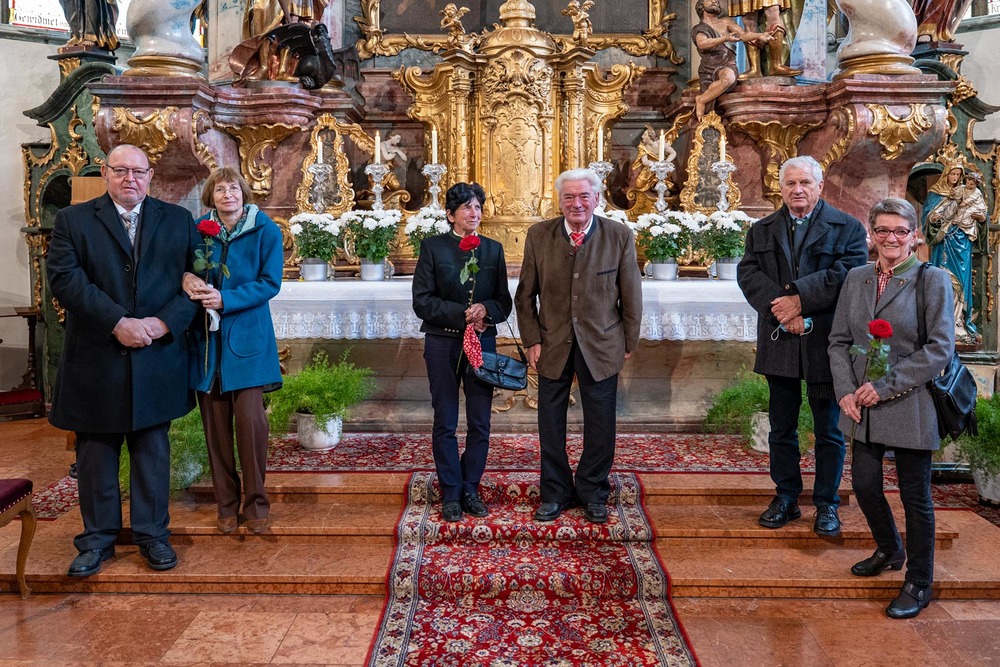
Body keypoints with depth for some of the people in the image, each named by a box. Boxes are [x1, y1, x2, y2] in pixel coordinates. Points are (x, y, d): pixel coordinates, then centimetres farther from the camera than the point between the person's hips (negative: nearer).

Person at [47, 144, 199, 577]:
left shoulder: (178, 221, 7)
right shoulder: (73, 220, 4)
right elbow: (65, 279, -9)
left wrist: (164, 322, -14)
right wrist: (118, 322, -18)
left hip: (157, 358, 1)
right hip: (95, 360, 0)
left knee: (152, 449, 8)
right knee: (95, 451, 9)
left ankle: (152, 534, 20)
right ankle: (97, 538, 22)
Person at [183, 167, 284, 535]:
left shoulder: (265, 230, -2)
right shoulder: (200, 229, 8)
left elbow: (270, 282, -7)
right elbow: (180, 267, 16)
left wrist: (225, 299, -17)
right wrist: (186, 278, -9)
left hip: (246, 336, -3)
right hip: (207, 338, 3)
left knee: (250, 418, -8)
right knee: (215, 422, 4)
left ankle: (256, 503, 8)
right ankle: (226, 503, 18)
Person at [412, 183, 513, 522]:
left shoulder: (493, 249, 8)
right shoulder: (433, 247, 0)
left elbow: (504, 302, 7)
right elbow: (422, 301, -7)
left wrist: (486, 310, -15)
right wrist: (462, 314, -17)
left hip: (482, 342, 3)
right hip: (442, 344, -2)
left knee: (480, 423, 6)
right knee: (445, 423, 6)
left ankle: (471, 490, 21)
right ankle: (451, 493, 17)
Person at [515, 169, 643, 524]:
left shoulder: (620, 236, -5)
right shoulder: (538, 235, -2)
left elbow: (631, 295, 0)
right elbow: (525, 295, 3)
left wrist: (629, 343, 1)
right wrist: (532, 340, -3)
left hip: (601, 345, -1)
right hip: (552, 345, 1)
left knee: (600, 424, 8)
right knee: (550, 423, 9)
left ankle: (593, 494, 27)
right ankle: (555, 493, 27)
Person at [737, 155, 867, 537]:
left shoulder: (847, 228, 1)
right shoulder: (761, 231, 10)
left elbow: (850, 273, -13)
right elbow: (748, 273, -4)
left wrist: (801, 299, -20)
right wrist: (781, 311, -19)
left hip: (826, 344, -3)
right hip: (779, 344, 3)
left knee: (829, 430, 7)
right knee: (781, 429, 12)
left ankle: (827, 505, 21)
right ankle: (785, 499, 25)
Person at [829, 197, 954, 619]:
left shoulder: (933, 280, -7)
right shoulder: (856, 279, 7)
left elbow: (940, 347, -12)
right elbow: (839, 341, 8)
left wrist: (886, 386, -16)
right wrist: (846, 391, -6)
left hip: (910, 406, -4)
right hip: (863, 405, 4)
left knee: (914, 494, 5)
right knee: (864, 484, 9)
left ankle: (918, 583, 23)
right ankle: (889, 550, 39)